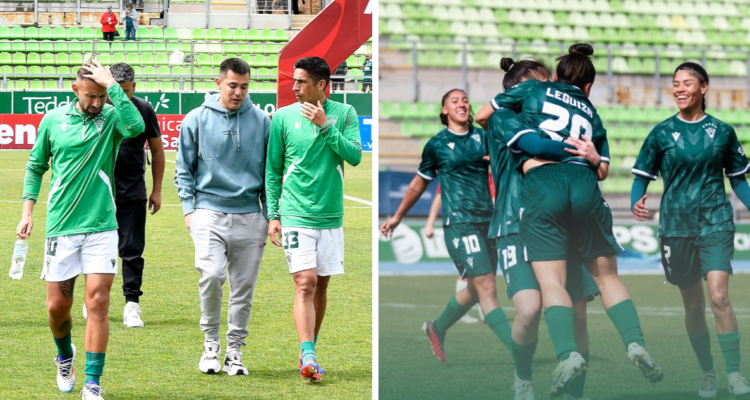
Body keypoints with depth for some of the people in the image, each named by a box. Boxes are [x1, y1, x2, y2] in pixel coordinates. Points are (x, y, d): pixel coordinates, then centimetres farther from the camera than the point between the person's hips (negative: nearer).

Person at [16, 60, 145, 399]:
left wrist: (112, 86, -22)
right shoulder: (53, 120, 3)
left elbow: (136, 127, -26)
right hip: (60, 228, 2)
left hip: (101, 227, -2)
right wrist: (27, 212, 8)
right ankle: (65, 357, 38)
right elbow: (36, 166, 15)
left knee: (98, 301, -10)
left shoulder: (111, 117, -2)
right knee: (57, 306, 7)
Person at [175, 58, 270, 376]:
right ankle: (210, 342, -1)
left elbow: (270, 171, 11)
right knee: (211, 275, -18)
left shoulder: (261, 121, 6)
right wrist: (188, 208, 0)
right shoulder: (196, 120, 3)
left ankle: (235, 350, 13)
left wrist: (270, 215, 6)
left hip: (249, 216, 2)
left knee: (244, 287, 3)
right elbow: (184, 170, 10)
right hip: (209, 213, -2)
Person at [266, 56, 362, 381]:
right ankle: (308, 357, -20)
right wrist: (273, 214, 2)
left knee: (321, 285, 10)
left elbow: (355, 156, -9)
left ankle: (309, 351, 24)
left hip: (331, 217, 2)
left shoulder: (343, 114, 3)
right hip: (296, 216, -2)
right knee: (305, 284, -14)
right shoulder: (283, 117, 1)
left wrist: (325, 125, -16)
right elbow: (273, 170, 6)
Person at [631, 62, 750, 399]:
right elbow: (642, 177, 4)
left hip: (716, 222, -1)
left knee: (718, 296, -18)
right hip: (676, 225, 1)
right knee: (693, 305, 8)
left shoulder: (722, 131, 3)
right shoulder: (662, 133, 2)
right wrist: (636, 203, -16)